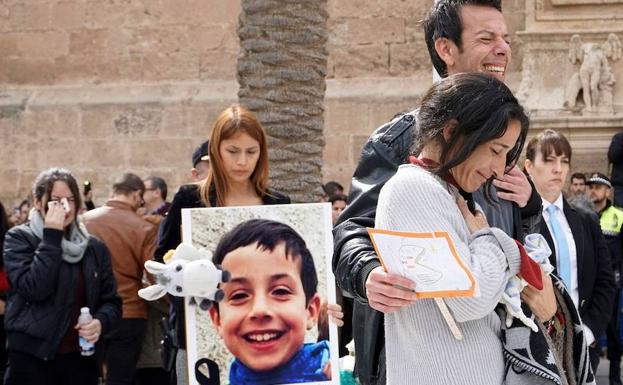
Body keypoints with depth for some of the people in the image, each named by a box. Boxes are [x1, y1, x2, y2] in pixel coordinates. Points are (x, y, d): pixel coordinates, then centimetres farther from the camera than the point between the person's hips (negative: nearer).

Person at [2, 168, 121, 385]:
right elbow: (34, 289, -16)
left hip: (81, 358, 4)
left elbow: (111, 301, 12)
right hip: (32, 358, -4)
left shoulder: (95, 247, 11)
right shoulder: (19, 238, -1)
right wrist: (52, 236, -15)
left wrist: (101, 321, -9)